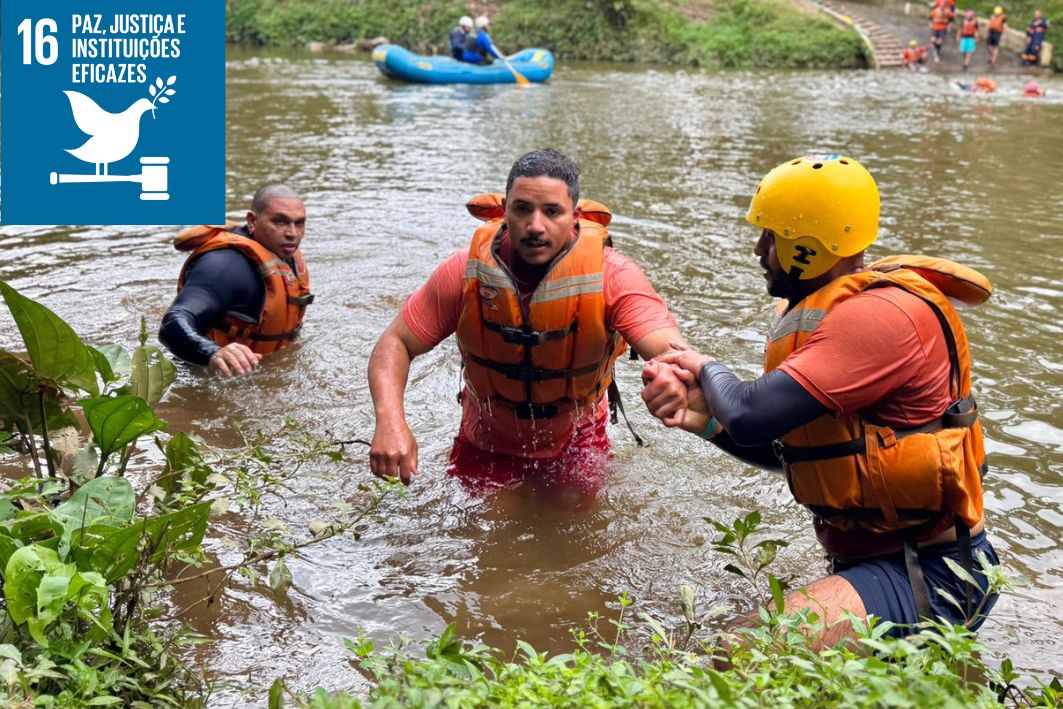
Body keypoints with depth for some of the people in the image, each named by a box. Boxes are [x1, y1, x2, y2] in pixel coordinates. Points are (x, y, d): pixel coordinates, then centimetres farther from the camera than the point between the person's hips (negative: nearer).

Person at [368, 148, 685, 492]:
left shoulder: (612, 275, -28)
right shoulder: (466, 272, -24)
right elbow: (395, 344, -17)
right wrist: (390, 422, -37)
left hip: (576, 443, 0)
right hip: (486, 446, 1)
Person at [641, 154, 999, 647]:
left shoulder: (884, 313, -21)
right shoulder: (817, 312, 12)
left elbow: (749, 417, -28)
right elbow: (790, 450, 17)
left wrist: (708, 370, -6)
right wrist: (705, 419, 0)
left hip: (931, 575, -10)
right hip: (872, 560, 10)